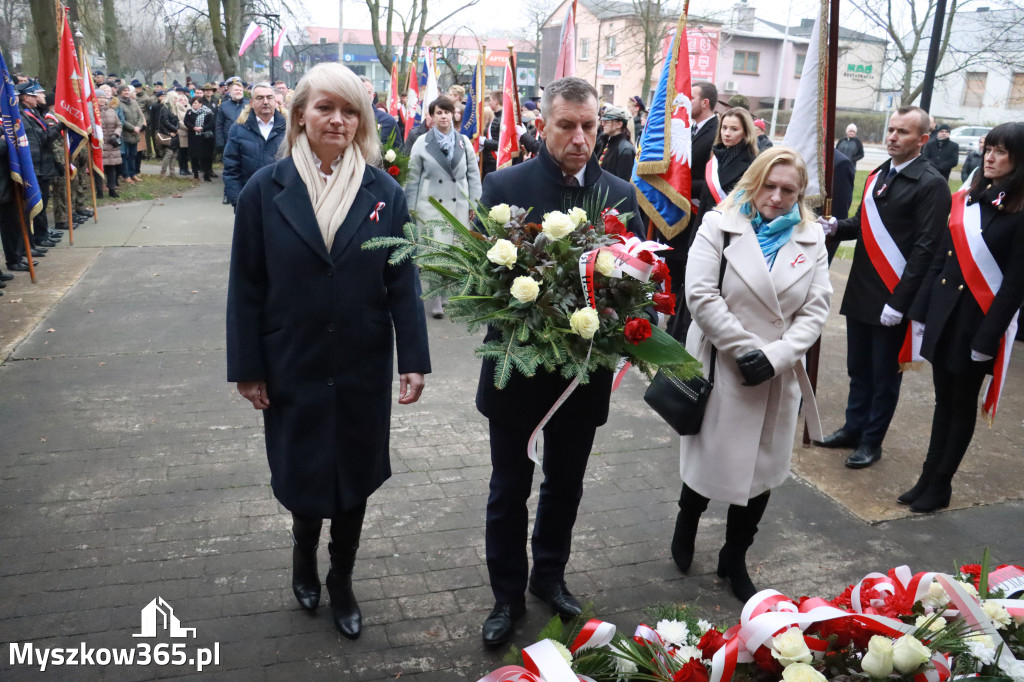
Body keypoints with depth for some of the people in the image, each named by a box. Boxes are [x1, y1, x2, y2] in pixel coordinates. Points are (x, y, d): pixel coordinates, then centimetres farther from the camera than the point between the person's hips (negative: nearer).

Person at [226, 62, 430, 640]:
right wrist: (247, 368, -4)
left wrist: (415, 360, -7)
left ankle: (341, 583, 36)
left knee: (354, 475, 13)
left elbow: (403, 282, -4)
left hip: (363, 369, 1)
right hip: (293, 368, 0)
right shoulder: (266, 190, -5)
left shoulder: (384, 192, -3)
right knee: (302, 474, 13)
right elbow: (246, 286, -3)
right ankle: (305, 559, 46)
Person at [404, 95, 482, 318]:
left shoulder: (464, 141, 7)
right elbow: (413, 177, 4)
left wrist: (474, 203, 5)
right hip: (432, 206, -2)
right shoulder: (422, 143, 2)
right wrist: (411, 207, 1)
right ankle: (436, 301, 1)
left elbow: (473, 174, 9)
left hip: (459, 205, 2)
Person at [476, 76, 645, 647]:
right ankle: (508, 593, 34)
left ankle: (550, 574, 44)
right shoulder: (505, 185, -9)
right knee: (510, 489, 14)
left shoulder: (621, 194, 0)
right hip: (517, 365, -2)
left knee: (565, 484, 20)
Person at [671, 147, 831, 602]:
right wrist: (745, 349, -15)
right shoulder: (720, 226, -4)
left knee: (763, 471, 11)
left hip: (778, 379, 4)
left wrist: (775, 356, -14)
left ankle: (735, 560, 32)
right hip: (720, 372, -3)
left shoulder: (811, 241, 6)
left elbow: (815, 310, 0)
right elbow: (701, 295, -14)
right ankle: (686, 523, 41)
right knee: (710, 463, 8)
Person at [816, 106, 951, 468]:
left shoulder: (931, 185, -12)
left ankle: (871, 441, 22)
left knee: (884, 376, 8)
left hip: (893, 298, -6)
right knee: (858, 369, 18)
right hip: (860, 291, 7)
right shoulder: (878, 174, 11)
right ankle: (853, 429, 33)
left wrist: (899, 302, -19)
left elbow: (925, 248, -16)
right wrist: (838, 226, -4)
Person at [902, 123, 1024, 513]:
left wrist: (988, 337, -16)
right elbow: (941, 259, 9)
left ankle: (940, 485, 22)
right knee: (944, 400, 15)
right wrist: (921, 312, 7)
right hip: (944, 314, 5)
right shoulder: (966, 200, 6)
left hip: (979, 321, -5)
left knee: (962, 405, 9)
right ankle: (929, 477, 25)